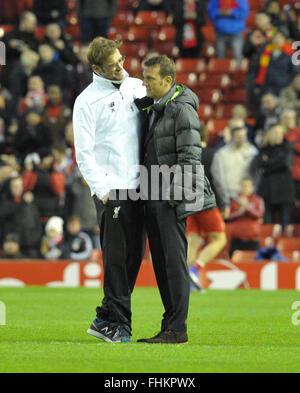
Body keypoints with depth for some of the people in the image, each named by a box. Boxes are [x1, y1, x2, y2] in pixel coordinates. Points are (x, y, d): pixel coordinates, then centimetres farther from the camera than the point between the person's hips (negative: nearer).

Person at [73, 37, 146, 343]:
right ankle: (118, 322, -1)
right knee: (116, 256, -7)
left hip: (135, 187, 6)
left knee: (134, 254, 6)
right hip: (109, 188, -6)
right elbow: (83, 152, -7)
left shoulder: (137, 87, 12)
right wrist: (101, 189, -14)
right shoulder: (88, 100, -5)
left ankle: (104, 320, 14)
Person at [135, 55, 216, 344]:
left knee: (174, 261, -8)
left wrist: (175, 195, -20)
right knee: (160, 263, 8)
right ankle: (169, 327, 12)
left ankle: (177, 329, -7)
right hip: (153, 199, 9)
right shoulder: (150, 109, 16)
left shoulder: (182, 110, -11)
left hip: (172, 200, -9)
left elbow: (190, 157, -16)